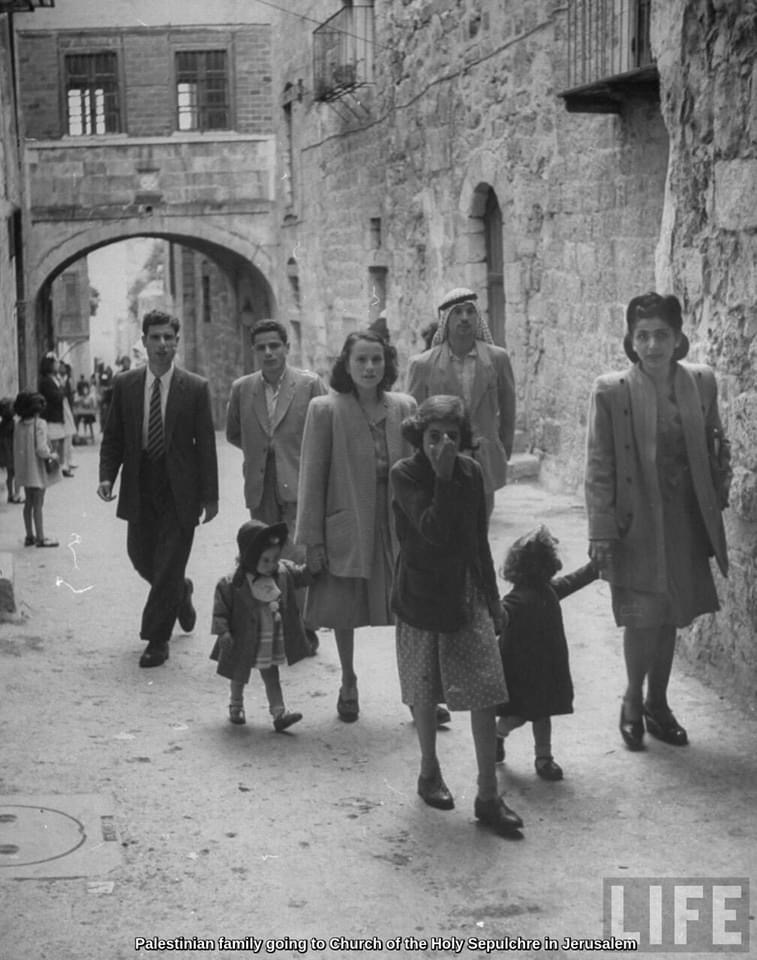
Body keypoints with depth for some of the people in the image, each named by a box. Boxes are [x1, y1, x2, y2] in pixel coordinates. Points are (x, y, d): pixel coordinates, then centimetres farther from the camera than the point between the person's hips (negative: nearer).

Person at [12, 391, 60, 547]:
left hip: (24, 469, 6)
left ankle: (30, 536, 23)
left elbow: (16, 447, 8)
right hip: (37, 470, -6)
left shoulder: (18, 424, 3)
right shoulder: (39, 424, -17)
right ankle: (40, 538, 7)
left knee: (29, 503, 16)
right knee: (38, 504, 1)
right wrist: (52, 456, -7)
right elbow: (41, 449, -23)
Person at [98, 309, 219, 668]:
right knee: (142, 558, 11)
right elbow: (112, 437, 8)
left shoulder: (196, 388, -4)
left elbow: (206, 445, -3)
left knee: (169, 567, -2)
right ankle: (180, 593, 41)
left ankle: (157, 640, 10)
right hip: (139, 490, 3)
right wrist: (107, 476, -8)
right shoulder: (124, 384, 3)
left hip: (179, 491, -3)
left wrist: (210, 496, -4)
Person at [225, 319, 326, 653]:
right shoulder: (242, 388, 8)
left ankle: (302, 630, 1)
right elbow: (233, 434, 21)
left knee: (295, 557, -13)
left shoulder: (310, 384, -2)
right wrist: (260, 450, 12)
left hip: (298, 485, -4)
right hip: (260, 488, 4)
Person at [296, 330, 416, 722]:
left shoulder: (404, 407, 3)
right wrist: (312, 538, -7)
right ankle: (348, 685, 34)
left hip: (397, 525, 2)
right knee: (343, 611, 12)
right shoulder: (325, 410, -5)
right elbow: (312, 476, -5)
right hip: (347, 526, -1)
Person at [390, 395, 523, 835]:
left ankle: (489, 796, 0)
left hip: (468, 593, 3)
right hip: (422, 596, -2)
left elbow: (479, 539, 11)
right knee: (426, 692, 12)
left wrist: (493, 597, 14)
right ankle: (430, 771, 35)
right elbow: (433, 530, -25)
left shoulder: (471, 472, 1)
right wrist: (444, 475, -27)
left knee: (485, 692, -4)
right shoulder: (405, 474, -11)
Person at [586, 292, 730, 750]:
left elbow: (715, 447, 12)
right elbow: (599, 465, -9)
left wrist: (718, 500, 5)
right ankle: (633, 701, 20)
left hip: (686, 520, 4)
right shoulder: (611, 390, -10)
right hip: (637, 523, -4)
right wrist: (600, 531, -11)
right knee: (643, 617, -5)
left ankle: (658, 704, 30)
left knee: (670, 615, 13)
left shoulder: (701, 381, 0)